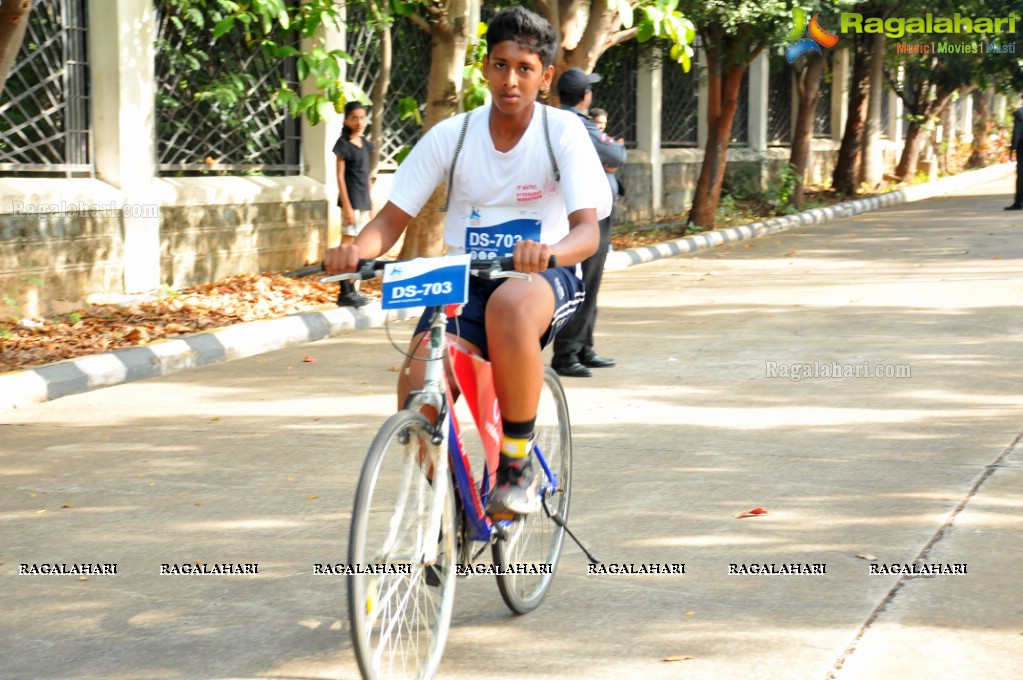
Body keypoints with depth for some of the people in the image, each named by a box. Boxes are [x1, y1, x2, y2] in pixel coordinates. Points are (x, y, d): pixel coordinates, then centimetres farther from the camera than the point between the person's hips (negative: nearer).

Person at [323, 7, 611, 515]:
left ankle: (517, 462, -21)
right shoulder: (451, 136, -1)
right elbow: (392, 218, -1)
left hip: (545, 279, -2)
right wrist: (357, 248, -25)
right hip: (465, 282, 2)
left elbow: (588, 230, -18)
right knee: (418, 384, -27)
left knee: (510, 304, -41)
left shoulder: (564, 133, -7)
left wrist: (549, 251, -42)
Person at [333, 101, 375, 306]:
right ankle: (345, 293, -6)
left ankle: (352, 290, 17)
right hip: (352, 201, -8)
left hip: (363, 201, 8)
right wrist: (347, 206, -17)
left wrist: (370, 202, 16)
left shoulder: (364, 143, 13)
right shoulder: (343, 144, -9)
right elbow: (340, 177, -11)